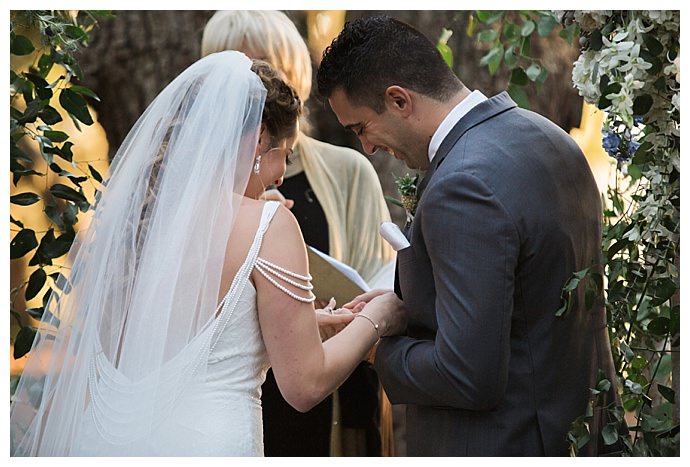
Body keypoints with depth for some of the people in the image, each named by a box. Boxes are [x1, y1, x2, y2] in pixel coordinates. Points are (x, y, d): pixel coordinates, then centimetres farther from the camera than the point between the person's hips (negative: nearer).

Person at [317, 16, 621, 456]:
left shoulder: (463, 188, -26)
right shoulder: (546, 135, 4)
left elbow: (469, 378, -27)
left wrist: (381, 348, -10)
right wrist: (406, 305, 8)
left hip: (502, 444, -9)